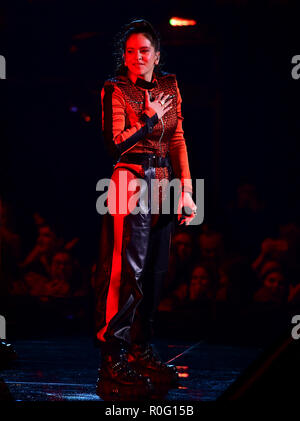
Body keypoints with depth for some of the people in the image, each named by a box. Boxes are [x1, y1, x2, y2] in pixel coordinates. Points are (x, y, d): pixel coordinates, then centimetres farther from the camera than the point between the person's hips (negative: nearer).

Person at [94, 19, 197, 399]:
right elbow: (115, 143, -14)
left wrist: (185, 189, 2)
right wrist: (151, 118, -6)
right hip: (129, 182, -6)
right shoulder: (115, 90, -3)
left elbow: (177, 140, 10)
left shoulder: (169, 86, 13)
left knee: (154, 271, 8)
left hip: (163, 182, 6)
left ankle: (141, 352, 19)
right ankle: (113, 364, -13)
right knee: (126, 272, -13)